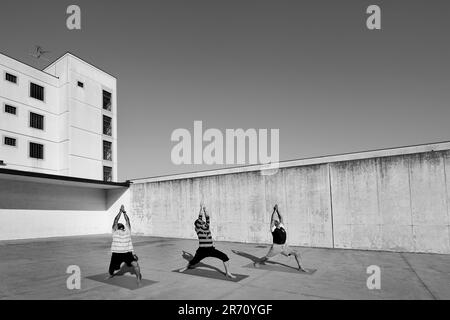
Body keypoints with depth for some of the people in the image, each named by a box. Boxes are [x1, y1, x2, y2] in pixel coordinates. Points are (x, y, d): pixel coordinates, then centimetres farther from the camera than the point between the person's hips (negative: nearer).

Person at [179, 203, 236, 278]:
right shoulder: (198, 229, -3)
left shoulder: (207, 227, 7)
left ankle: (228, 273, -5)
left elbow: (207, 218, -1)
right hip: (202, 250, -3)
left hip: (211, 250, 3)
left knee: (225, 257, -14)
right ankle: (186, 267, 44)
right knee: (193, 262, 8)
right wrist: (201, 208, -6)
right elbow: (200, 217, -10)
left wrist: (205, 209, 0)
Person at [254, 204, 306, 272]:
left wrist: (277, 210, 8)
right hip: (276, 246, -4)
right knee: (267, 258, 7)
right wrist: (275, 210, -5)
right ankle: (257, 262, 33)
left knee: (296, 253, -4)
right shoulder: (273, 228, -5)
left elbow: (281, 218, 6)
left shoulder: (282, 226, 8)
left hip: (284, 246, 5)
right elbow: (272, 219, -10)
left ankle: (300, 267, 6)